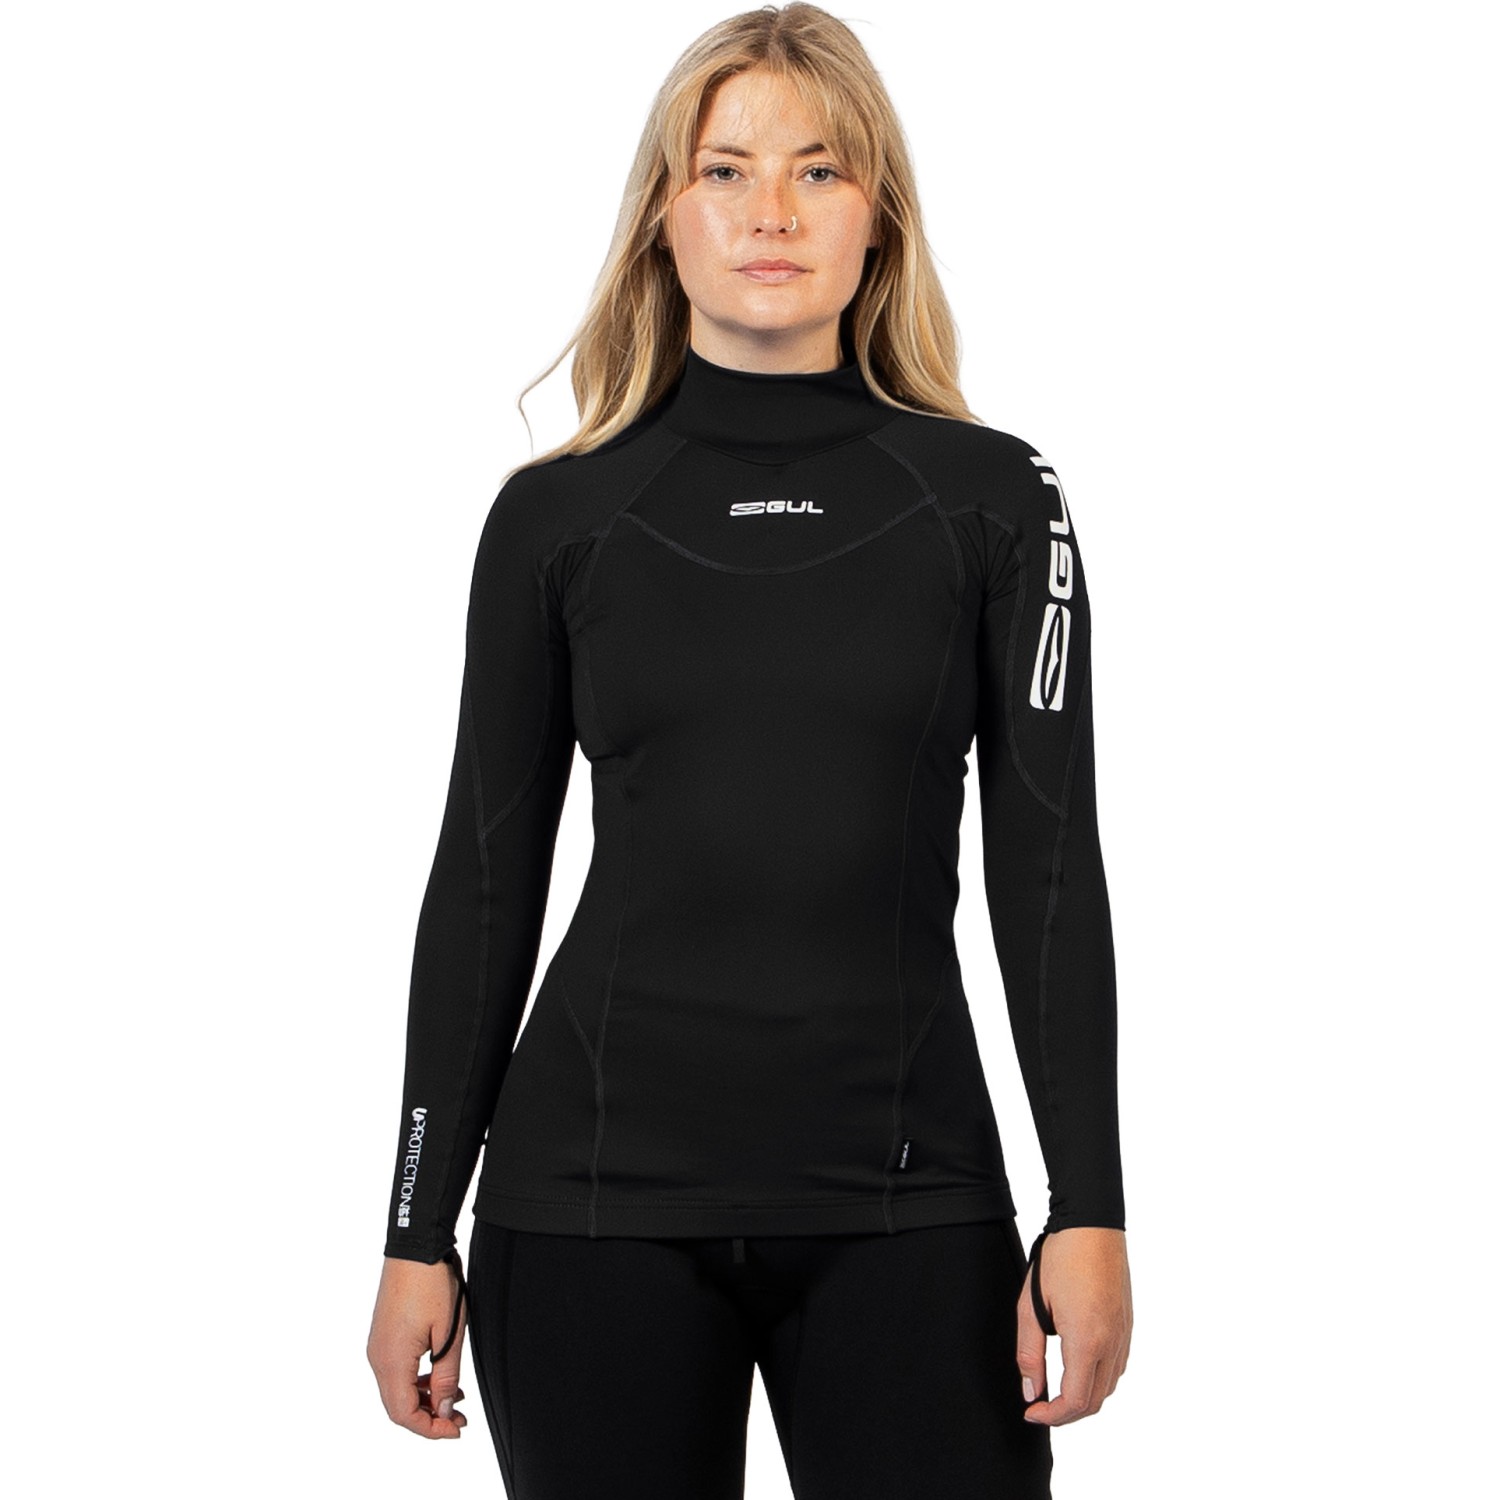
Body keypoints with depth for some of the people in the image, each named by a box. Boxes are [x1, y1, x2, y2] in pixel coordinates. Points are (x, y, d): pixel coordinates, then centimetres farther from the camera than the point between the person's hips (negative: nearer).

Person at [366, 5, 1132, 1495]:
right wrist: (419, 1233, 4)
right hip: (598, 1190, 0)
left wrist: (1090, 1211, -5)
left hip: (906, 1201, 0)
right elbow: (483, 881, 6)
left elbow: (1048, 866, 1)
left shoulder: (991, 500, 3)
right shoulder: (556, 517, 4)